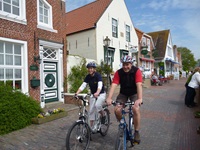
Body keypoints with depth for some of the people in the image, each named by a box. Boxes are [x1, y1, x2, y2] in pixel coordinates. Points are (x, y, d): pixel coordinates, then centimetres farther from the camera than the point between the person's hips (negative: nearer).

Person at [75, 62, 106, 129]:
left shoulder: (98, 75, -20)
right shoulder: (88, 77, -6)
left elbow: (100, 85, -35)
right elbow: (83, 85, -16)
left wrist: (97, 93, -55)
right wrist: (77, 93, -33)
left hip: (101, 94, -5)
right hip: (93, 95, 5)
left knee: (97, 105, -31)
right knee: (91, 110, 3)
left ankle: (103, 116, -2)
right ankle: (91, 127, 17)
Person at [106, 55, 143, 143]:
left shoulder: (136, 71, -22)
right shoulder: (118, 72, -18)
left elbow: (139, 85, -33)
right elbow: (114, 85, -28)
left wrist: (140, 99, -47)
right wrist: (109, 98, -42)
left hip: (134, 93, -2)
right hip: (123, 93, 2)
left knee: (136, 109, -25)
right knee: (117, 110, -17)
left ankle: (136, 132, -5)